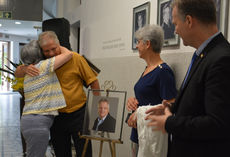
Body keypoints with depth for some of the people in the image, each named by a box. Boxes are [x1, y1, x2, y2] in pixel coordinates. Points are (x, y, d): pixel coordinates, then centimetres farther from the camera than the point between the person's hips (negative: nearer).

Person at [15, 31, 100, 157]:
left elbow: (93, 81, -4)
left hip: (78, 114, -3)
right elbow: (17, 73, 6)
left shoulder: (75, 58, -10)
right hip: (56, 116, 3)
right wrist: (25, 69, -18)